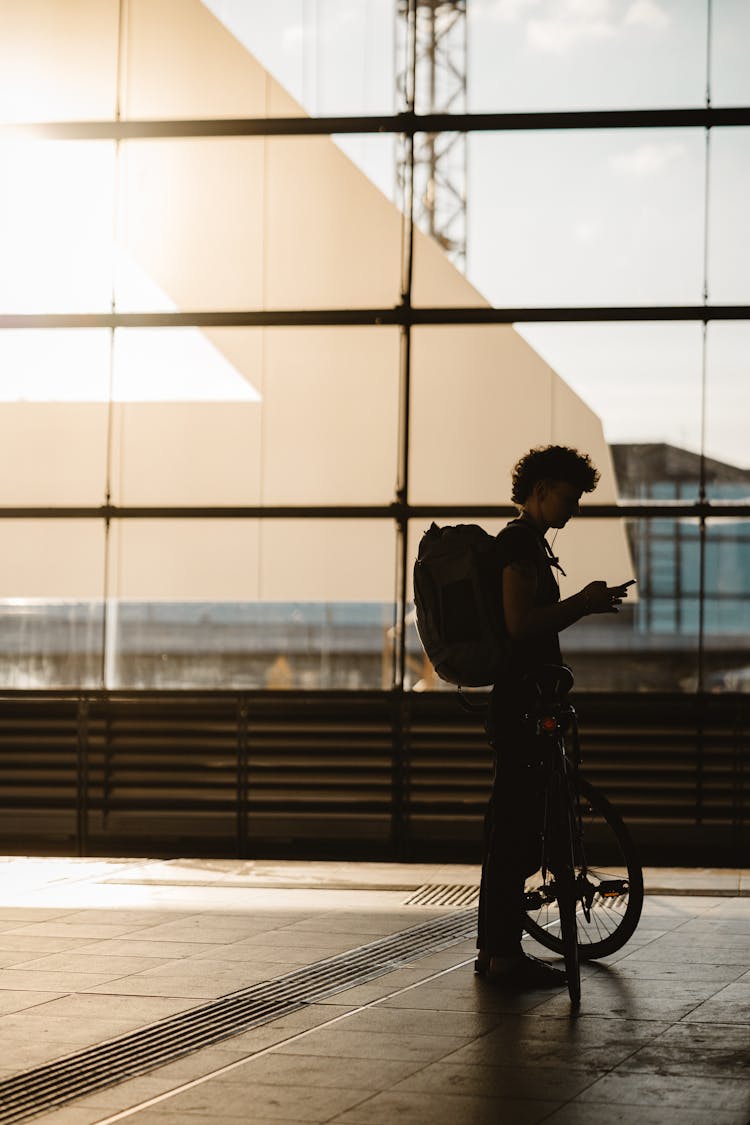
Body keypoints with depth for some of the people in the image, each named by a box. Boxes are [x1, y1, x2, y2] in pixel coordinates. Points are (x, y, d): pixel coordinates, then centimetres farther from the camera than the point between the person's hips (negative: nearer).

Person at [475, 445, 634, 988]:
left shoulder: (524, 542, 20)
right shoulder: (522, 543, -13)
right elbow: (520, 624, -23)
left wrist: (584, 603, 14)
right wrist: (582, 603, -15)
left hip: (519, 703, 11)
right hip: (523, 704, -11)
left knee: (510, 826, 13)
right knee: (516, 827, -8)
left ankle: (494, 947, 19)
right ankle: (504, 953, -6)